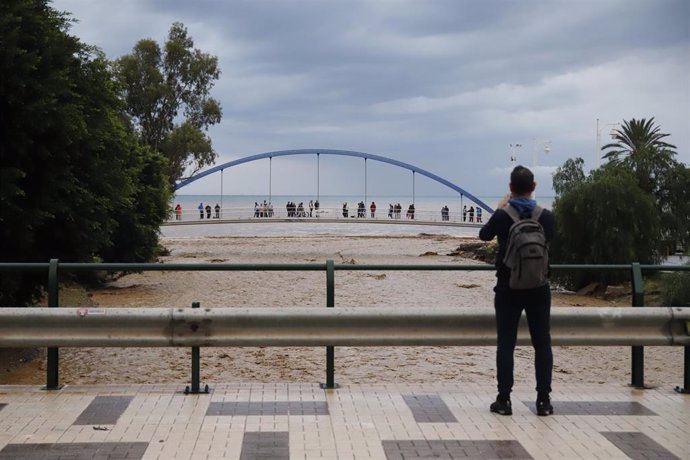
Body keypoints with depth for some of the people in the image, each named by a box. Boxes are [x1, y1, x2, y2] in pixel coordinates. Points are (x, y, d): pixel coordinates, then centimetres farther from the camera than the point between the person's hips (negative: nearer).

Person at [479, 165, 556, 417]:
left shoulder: (502, 216, -11)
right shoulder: (546, 216, -5)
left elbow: (484, 235, 8)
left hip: (508, 289, -1)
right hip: (538, 289, 2)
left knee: (506, 344, 3)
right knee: (542, 344, 7)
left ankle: (504, 400, 3)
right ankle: (544, 400, 7)